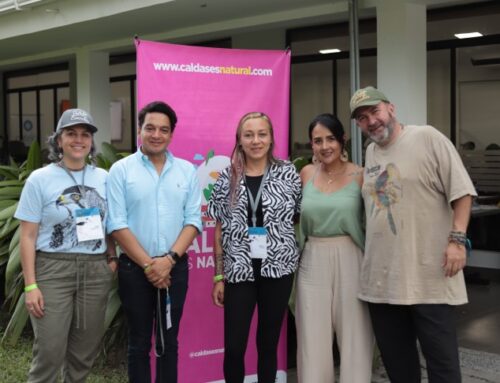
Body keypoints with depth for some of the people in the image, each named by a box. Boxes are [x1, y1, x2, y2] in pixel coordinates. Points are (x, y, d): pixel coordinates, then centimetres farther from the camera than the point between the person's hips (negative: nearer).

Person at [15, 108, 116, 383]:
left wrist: (112, 258, 3)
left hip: (96, 271, 3)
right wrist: (30, 285, -9)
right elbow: (28, 236, -4)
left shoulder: (103, 178, 8)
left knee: (85, 351, 10)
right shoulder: (40, 179, -1)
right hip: (53, 269, -3)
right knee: (49, 352, -6)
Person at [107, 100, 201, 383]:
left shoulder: (187, 171, 5)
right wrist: (147, 264, -12)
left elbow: (193, 221, 0)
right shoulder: (121, 169, -2)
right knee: (139, 342, 9)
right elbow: (117, 224, -7)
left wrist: (169, 259, -12)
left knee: (169, 341, 12)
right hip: (134, 267, -2)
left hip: (175, 267, 2)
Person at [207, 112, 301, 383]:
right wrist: (218, 276, 2)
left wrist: (302, 261, -2)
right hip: (239, 270, 0)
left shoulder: (288, 174, 0)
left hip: (278, 268, 0)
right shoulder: (227, 178, 2)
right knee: (233, 347, -1)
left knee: (268, 343, 10)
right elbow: (220, 231, 5)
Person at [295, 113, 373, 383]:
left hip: (350, 260, -2)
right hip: (313, 262, 3)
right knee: (313, 339, 6)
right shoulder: (306, 174, 7)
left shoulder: (360, 176, -3)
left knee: (354, 335, 5)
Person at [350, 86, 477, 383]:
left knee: (441, 356, 2)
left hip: (429, 275, -6)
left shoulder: (428, 138, -5)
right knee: (395, 356, 16)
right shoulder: (370, 152, 14)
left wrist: (457, 239, -18)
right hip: (381, 276, 7)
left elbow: (461, 191, -9)